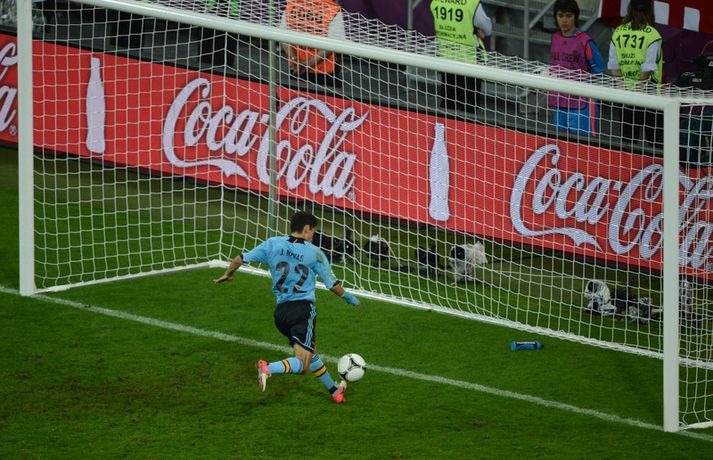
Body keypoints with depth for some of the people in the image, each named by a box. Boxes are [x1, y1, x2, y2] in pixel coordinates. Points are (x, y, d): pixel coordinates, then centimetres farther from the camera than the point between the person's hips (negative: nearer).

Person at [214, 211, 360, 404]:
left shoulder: (273, 244, 6)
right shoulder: (314, 252, -2)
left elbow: (240, 259, 8)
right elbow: (332, 284, 4)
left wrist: (228, 274, 28)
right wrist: (348, 296, 24)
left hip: (281, 311, 6)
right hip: (303, 308, -6)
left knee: (311, 353, 24)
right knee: (302, 364, -11)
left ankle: (334, 390, 35)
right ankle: (268, 369, -37)